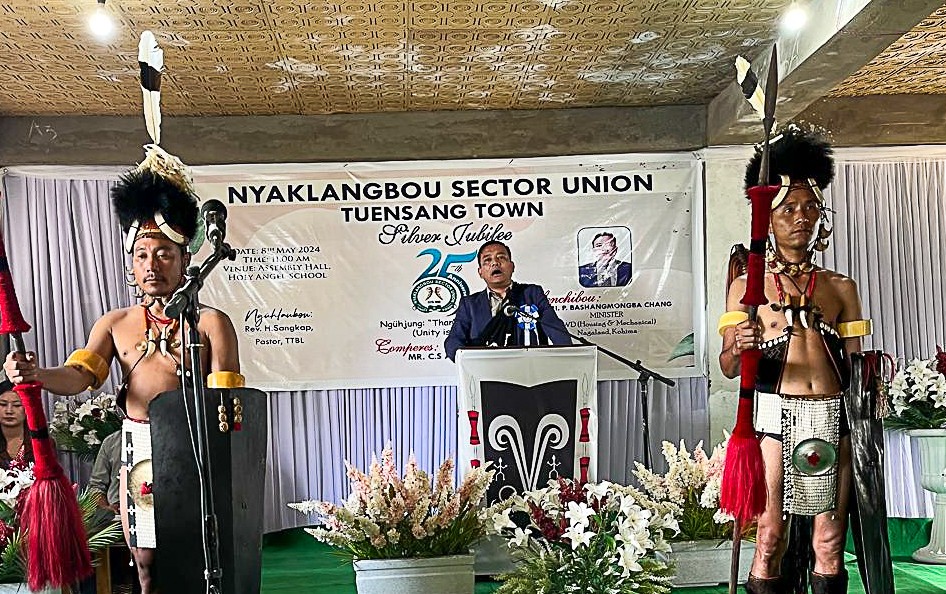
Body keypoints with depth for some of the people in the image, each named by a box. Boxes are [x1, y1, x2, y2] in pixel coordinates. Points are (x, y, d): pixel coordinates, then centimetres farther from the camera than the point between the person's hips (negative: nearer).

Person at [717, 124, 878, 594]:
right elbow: (729, 366, -1)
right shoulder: (747, 285, 6)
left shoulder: (841, 287, 14)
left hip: (833, 417, 3)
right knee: (770, 538, -4)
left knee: (830, 544, 6)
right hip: (777, 414, -3)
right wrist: (738, 348, -22)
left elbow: (853, 364, 17)